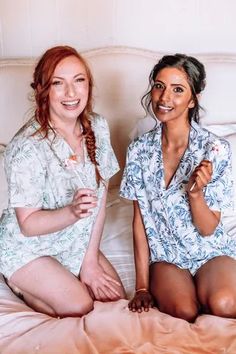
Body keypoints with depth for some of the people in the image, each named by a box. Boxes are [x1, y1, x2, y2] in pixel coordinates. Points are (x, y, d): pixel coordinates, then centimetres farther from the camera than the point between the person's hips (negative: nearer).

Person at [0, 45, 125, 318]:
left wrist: (90, 259, -6)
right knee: (81, 308, -14)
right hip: (29, 249, -6)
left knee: (116, 297, 1)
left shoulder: (97, 127, -9)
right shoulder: (28, 147, -28)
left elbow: (100, 197, -4)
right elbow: (28, 225, -22)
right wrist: (73, 212, -40)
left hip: (77, 243, 6)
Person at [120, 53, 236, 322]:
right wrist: (142, 286, -4)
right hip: (165, 255, 1)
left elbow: (208, 228, -9)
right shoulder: (139, 150, -5)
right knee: (183, 311, -29)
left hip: (211, 251, 0)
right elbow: (139, 220, -1)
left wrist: (195, 191, -29)